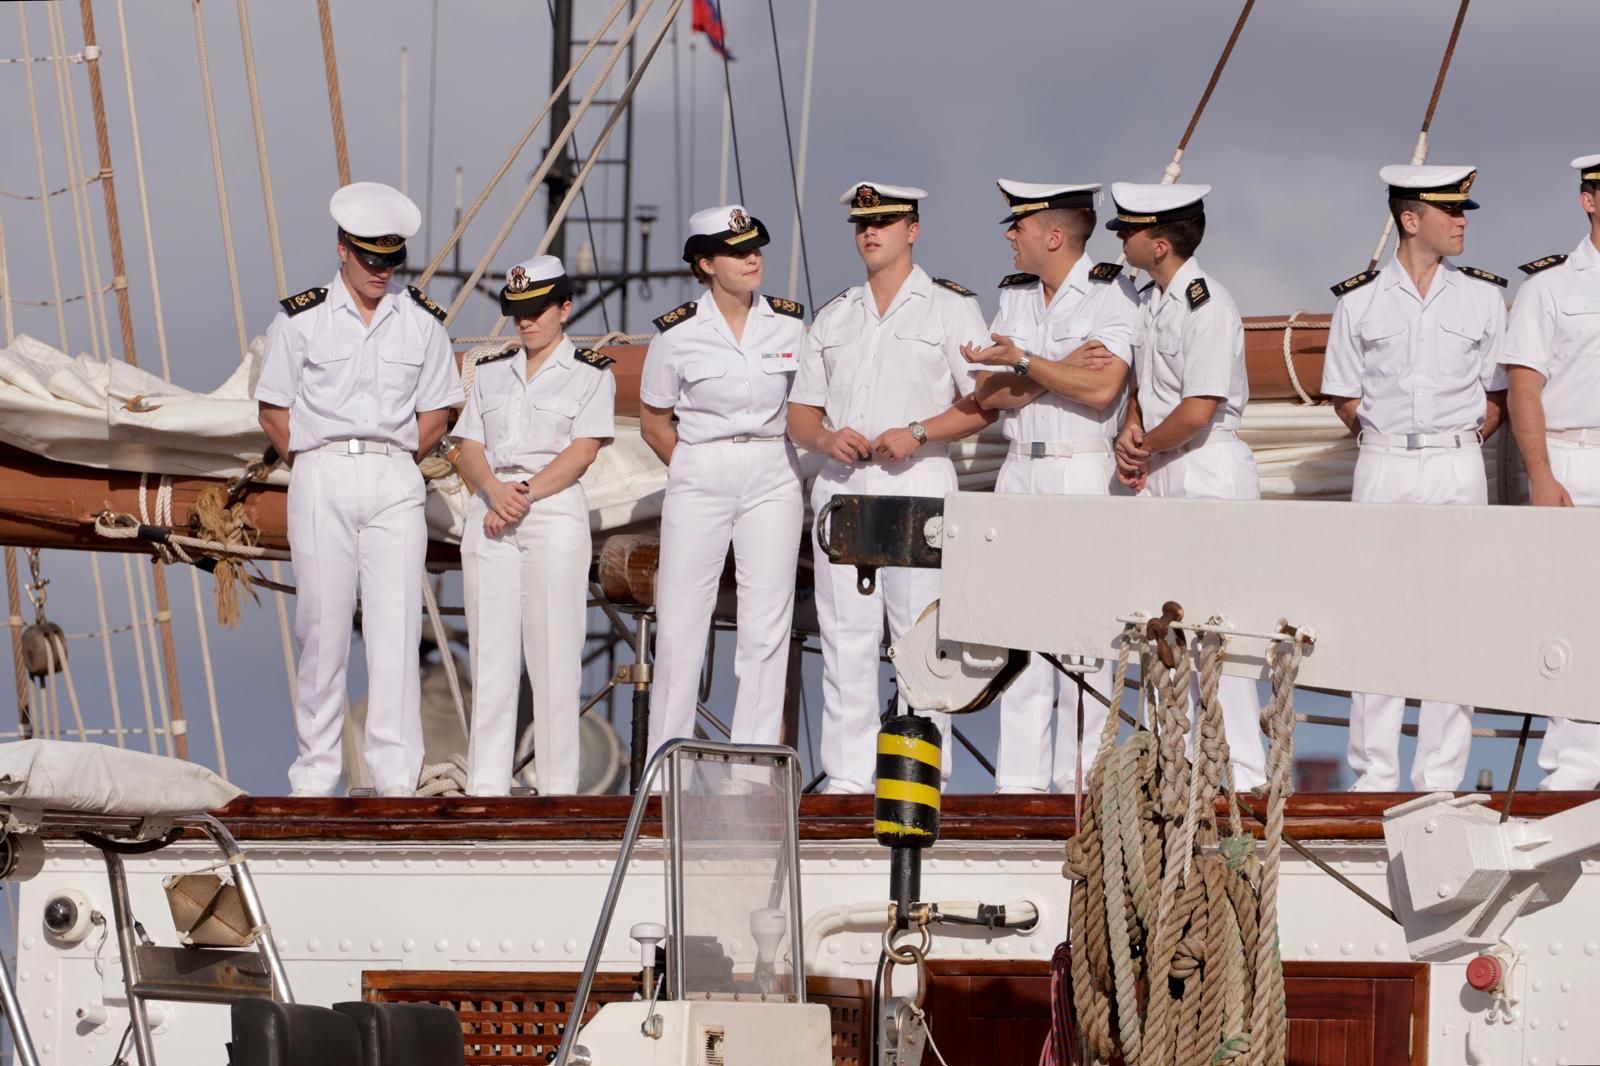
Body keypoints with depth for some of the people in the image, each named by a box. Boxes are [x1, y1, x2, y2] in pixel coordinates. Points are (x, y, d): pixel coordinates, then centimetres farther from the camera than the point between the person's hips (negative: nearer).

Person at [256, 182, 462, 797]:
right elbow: (274, 411, 7)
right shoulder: (301, 319, 3)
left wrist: (390, 463, 7)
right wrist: (320, 467, 2)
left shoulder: (422, 322, 9)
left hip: (395, 477, 1)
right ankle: (315, 774, 3)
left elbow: (435, 416, 14)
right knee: (322, 626, -2)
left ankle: (397, 776, -9)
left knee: (396, 627, -7)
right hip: (321, 479, -1)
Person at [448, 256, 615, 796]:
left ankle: (557, 786, -3)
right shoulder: (491, 370, 17)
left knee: (554, 650, -5)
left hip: (555, 511, -4)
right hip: (489, 510, 4)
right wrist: (494, 488, -11)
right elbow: (467, 448, 10)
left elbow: (581, 452, -6)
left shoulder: (590, 374, 5)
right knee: (490, 651, 0)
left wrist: (524, 494, -15)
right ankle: (485, 785, 0)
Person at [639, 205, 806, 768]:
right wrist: (693, 469, 1)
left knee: (766, 625, -2)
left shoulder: (789, 322, 2)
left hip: (772, 481, 2)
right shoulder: (678, 332, -4)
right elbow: (653, 420, 7)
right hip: (698, 482, -2)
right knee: (679, 622, -2)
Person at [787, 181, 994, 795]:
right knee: (844, 630, 1)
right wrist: (826, 438, -4)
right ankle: (847, 772, 2)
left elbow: (983, 403, -1)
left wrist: (917, 433, -14)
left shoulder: (950, 307, 6)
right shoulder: (833, 317, 20)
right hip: (841, 484, 5)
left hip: (916, 480, -4)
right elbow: (800, 414, 18)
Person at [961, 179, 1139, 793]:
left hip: (1082, 471, -6)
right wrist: (1062, 368, -11)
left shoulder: (1111, 294, -5)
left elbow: (1101, 388, -18)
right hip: (1018, 468, 6)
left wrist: (1023, 361, -11)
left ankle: (1081, 776, -4)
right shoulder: (1013, 296, 13)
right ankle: (1019, 776, 5)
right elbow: (988, 394, 3)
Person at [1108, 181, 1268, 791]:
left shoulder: (1207, 307, -18)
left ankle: (1243, 773, -5)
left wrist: (1143, 446, -9)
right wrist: (1131, 430, 2)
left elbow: (1198, 411, -23)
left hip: (1209, 471, -9)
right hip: (1161, 476, 9)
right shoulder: (1148, 301, 11)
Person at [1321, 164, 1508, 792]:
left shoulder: (1482, 296, 5)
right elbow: (1346, 398, 8)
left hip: (1458, 469, 0)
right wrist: (1389, 445, 1)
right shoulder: (1359, 302, 3)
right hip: (1383, 468, 0)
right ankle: (1375, 776, 5)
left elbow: (1498, 395, 9)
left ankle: (1441, 777, 3)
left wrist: (1457, 446, 0)